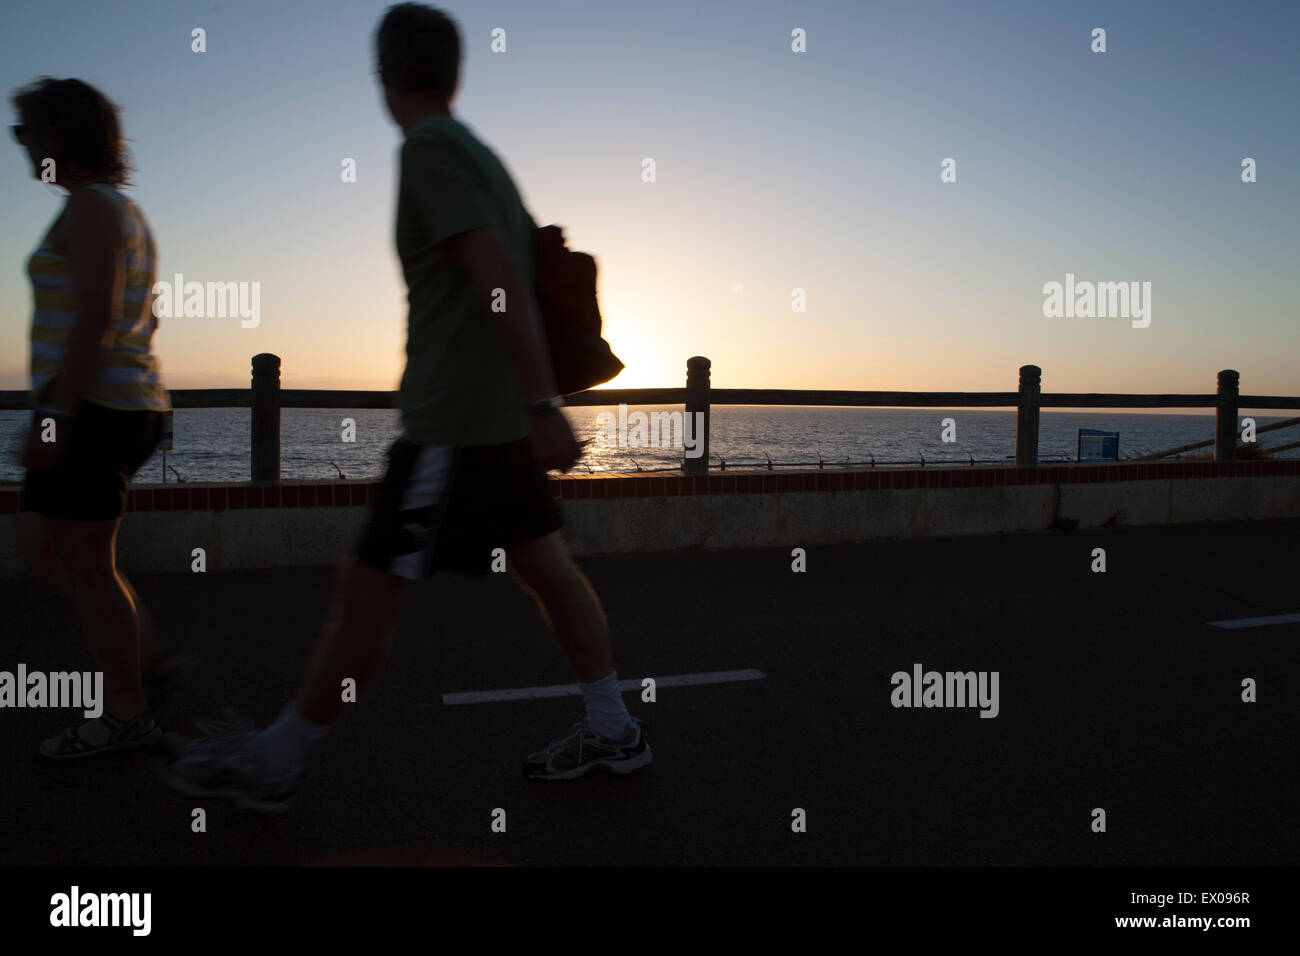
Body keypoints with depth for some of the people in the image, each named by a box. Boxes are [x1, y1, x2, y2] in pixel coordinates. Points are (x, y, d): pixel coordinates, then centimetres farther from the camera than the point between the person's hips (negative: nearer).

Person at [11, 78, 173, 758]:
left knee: (87, 564, -2)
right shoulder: (125, 210, 18)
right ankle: (145, 656, 19)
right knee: (44, 542, 18)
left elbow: (94, 317, -21)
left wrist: (56, 416, -22)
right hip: (131, 401, 10)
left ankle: (126, 714, 8)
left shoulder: (90, 206, -11)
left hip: (91, 406, -10)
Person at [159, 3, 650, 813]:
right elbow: (528, 257, 22)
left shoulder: (429, 148, -10)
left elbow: (500, 278, -20)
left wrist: (544, 403, -24)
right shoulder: (478, 151, 16)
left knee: (367, 589, 0)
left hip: (452, 419, -9)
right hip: (500, 411, 9)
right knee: (546, 565, 13)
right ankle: (613, 731, 22)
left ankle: (276, 762, 14)